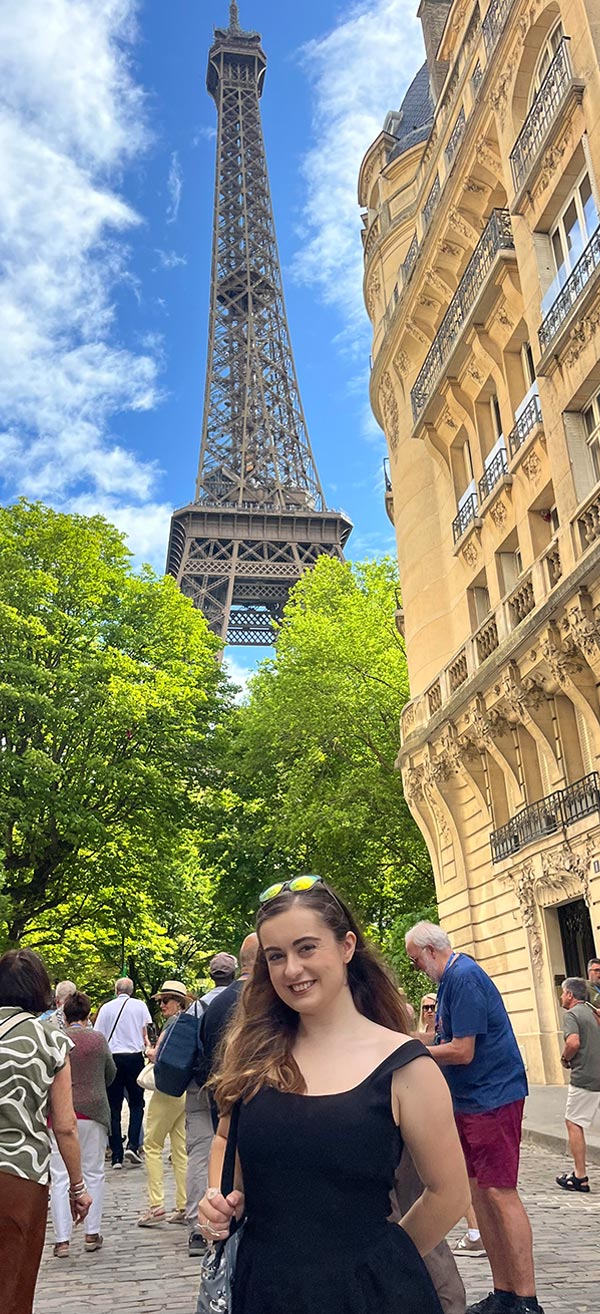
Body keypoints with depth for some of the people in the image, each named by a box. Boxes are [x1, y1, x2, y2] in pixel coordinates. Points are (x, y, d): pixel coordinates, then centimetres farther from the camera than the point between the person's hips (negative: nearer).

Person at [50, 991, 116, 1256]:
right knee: (94, 1174, 13)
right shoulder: (98, 1039, -4)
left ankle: (62, 1239, 7)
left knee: (60, 1177, 6)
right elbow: (111, 1073, 8)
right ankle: (92, 1234, 18)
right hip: (93, 1112, 1)